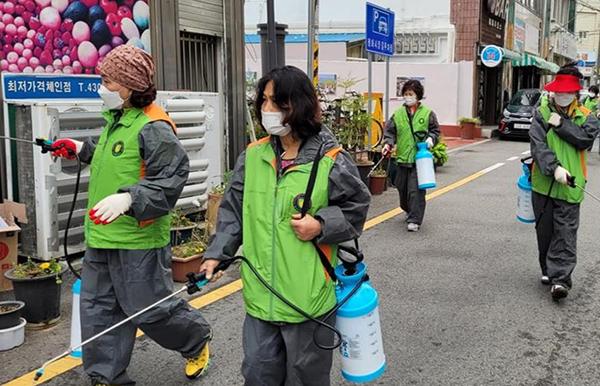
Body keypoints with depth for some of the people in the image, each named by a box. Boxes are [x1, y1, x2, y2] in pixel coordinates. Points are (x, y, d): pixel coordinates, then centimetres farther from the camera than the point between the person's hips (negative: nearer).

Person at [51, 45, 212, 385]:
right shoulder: (117, 119, 12)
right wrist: (82, 149, 27)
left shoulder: (153, 127, -18)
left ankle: (197, 340, 31)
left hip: (138, 241, -9)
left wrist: (129, 198, -35)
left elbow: (171, 178, -25)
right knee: (98, 309, 13)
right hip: (102, 236, 9)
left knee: (149, 309, 4)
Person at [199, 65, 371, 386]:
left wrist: (321, 226, -15)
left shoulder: (330, 159, -11)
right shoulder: (253, 156, 2)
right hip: (260, 294, 4)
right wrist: (217, 253, 0)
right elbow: (233, 209, 8)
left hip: (308, 296, -4)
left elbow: (357, 206, -1)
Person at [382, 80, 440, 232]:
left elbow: (435, 130, 8)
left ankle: (415, 220, -7)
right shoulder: (398, 114, 8)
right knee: (403, 188, 14)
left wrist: (431, 139, -12)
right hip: (402, 158, 4)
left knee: (416, 190, -10)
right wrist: (388, 143, -7)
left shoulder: (427, 113, 2)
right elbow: (390, 131, 10)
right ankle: (409, 211, 38)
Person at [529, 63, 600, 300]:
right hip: (544, 182, 1)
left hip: (570, 184, -1)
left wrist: (560, 124, -14)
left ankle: (560, 278, -8)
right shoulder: (542, 114, 4)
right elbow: (538, 145, -9)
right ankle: (547, 270, 28)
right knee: (544, 230, 11)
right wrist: (554, 167, -22)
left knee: (565, 233, -6)